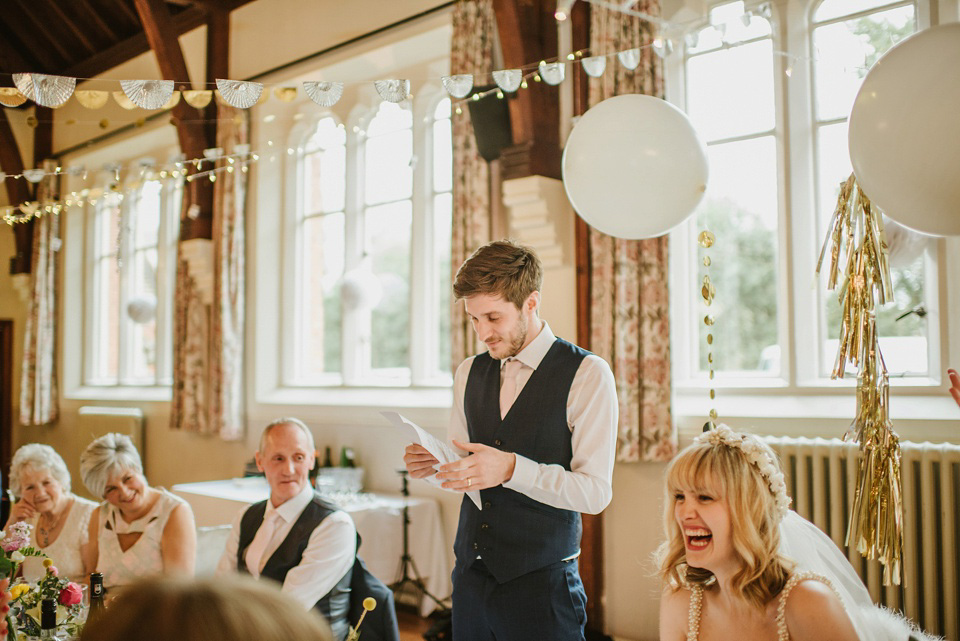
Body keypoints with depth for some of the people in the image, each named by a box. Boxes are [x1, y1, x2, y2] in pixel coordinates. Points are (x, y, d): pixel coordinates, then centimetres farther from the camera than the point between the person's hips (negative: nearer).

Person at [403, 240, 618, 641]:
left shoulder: (587, 374, -9)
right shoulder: (469, 372, 9)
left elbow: (595, 492, -15)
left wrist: (510, 468, -27)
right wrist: (432, 465, -7)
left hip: (540, 582, -5)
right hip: (470, 574, 5)